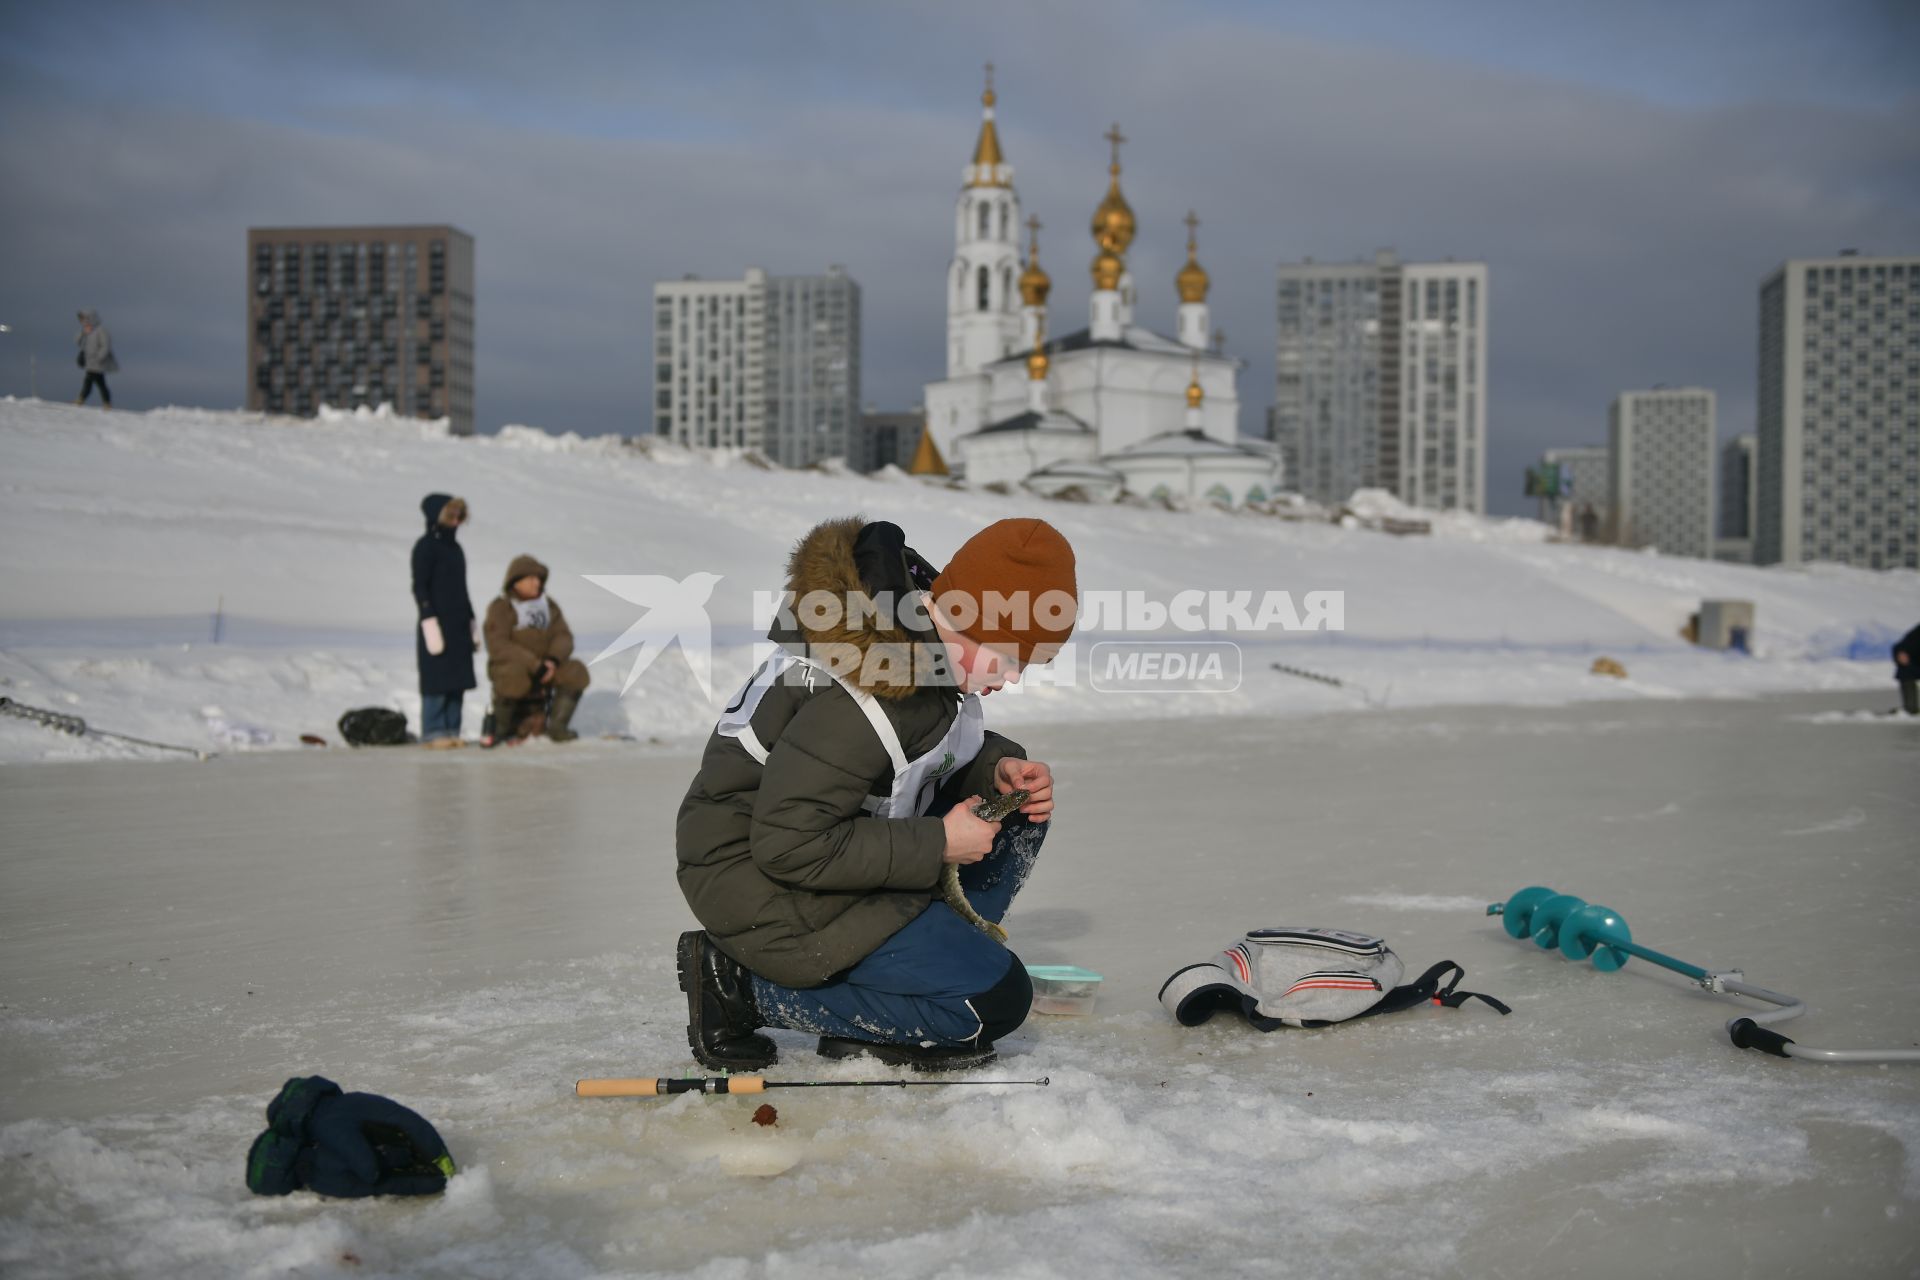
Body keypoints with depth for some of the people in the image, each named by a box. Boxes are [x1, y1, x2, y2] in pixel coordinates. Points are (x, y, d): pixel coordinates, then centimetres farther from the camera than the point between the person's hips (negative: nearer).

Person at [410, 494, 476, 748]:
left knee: (457, 679, 5)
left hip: (459, 624, 7)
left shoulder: (455, 548, 17)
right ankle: (432, 733, -3)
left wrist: (472, 623, 21)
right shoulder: (426, 546, -6)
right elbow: (419, 586, -11)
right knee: (437, 679, -7)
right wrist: (429, 622, -17)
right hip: (437, 623, -7)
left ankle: (451, 731, 9)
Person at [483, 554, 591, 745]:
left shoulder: (549, 605, 7)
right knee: (514, 676, -39)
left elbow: (564, 637, 0)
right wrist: (534, 664, -28)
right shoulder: (500, 608, -9)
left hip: (543, 670, 5)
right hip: (510, 666, -5)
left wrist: (553, 660, -22)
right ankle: (501, 727, -12)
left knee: (575, 671, -21)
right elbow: (498, 646, -20)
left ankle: (557, 727, -10)